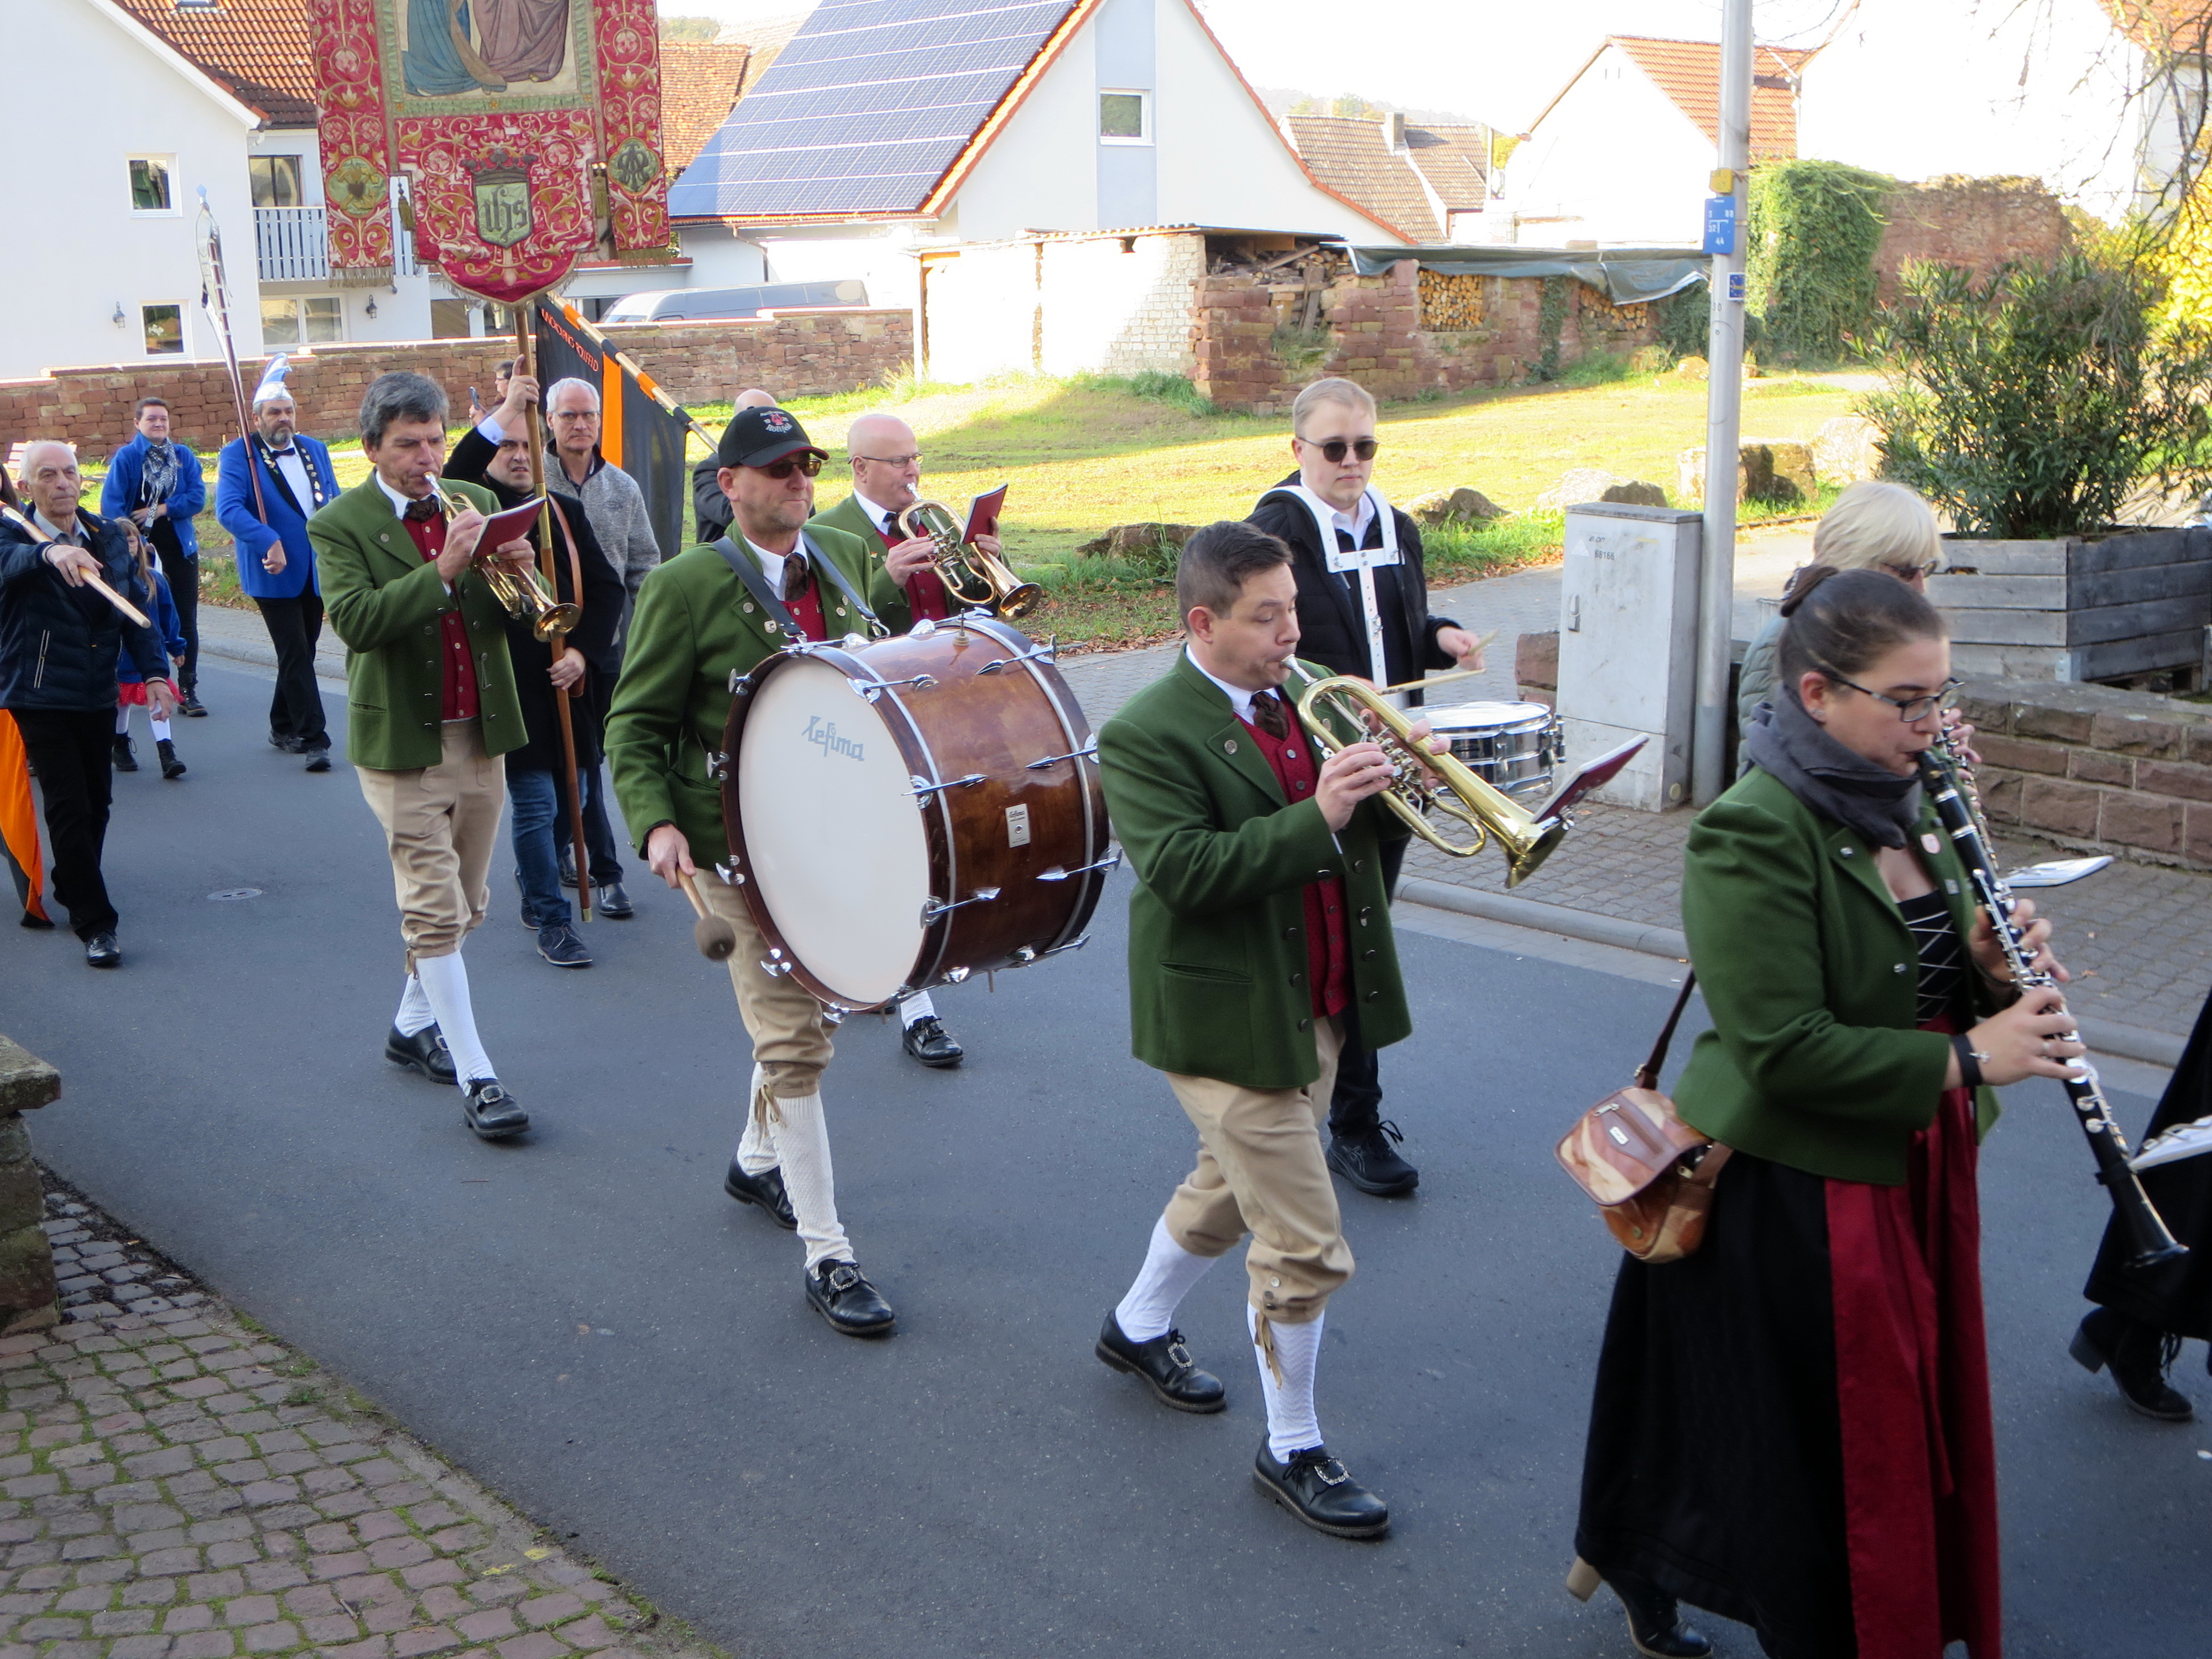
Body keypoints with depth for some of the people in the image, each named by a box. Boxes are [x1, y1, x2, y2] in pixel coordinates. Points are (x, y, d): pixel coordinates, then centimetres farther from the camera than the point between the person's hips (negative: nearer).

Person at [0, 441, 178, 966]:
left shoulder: (107, 535, 7)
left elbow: (134, 606, 7)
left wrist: (154, 671, -5)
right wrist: (50, 552, -54)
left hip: (98, 695, 5)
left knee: (96, 802, 14)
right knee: (69, 806, -9)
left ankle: (72, 888, 38)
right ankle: (95, 923, -5)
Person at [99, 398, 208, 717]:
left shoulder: (184, 456, 5)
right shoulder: (125, 458, -3)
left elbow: (197, 497, -3)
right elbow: (111, 504, -10)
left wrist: (162, 509, -13)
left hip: (180, 547, 2)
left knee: (187, 620, 1)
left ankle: (187, 690, 5)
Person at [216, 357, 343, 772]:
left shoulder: (315, 450, 12)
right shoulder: (238, 454, -7)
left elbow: (334, 502, 18)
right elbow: (228, 509, -19)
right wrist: (268, 542, -31)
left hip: (316, 572, 6)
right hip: (275, 573, -6)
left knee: (300, 653, 13)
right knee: (296, 655, -8)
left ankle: (283, 728, 27)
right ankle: (314, 739, -7)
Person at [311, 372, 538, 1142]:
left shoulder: (476, 504, 8)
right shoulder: (340, 526, -6)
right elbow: (355, 620, -21)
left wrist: (517, 571, -18)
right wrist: (443, 569, -28)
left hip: (480, 735, 5)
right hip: (404, 742, -5)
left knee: (464, 902, 15)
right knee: (434, 910, -6)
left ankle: (413, 1024, 35)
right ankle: (476, 1078, -3)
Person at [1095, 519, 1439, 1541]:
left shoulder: (1305, 693, 6)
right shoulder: (1147, 736, -17)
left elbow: (1361, 832, 10)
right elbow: (1181, 870, -28)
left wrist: (1393, 775, -12)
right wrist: (1315, 816, -33)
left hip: (1318, 1006, 8)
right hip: (1229, 1021, -8)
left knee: (1232, 1189, 26)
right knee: (1306, 1247, -4)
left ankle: (1138, 1328, 50)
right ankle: (1292, 1450, 14)